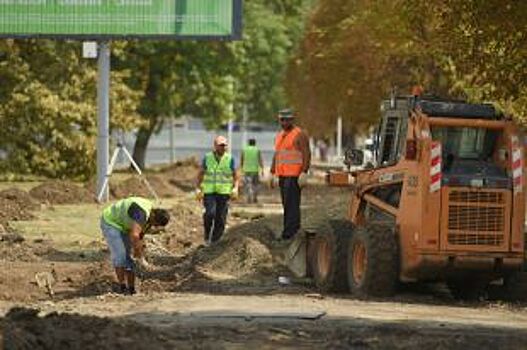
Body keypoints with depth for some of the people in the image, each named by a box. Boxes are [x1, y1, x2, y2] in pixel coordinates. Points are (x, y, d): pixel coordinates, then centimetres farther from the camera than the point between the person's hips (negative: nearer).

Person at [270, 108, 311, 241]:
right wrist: (272, 173, 18)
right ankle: (295, 226, 15)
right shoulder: (279, 136, 18)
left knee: (291, 202, -12)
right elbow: (276, 155, 23)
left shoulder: (300, 135, -7)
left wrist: (304, 173, -19)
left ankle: (289, 230, -14)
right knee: (286, 202, 9)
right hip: (282, 175, 8)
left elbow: (306, 154, -11)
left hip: (294, 175, -8)